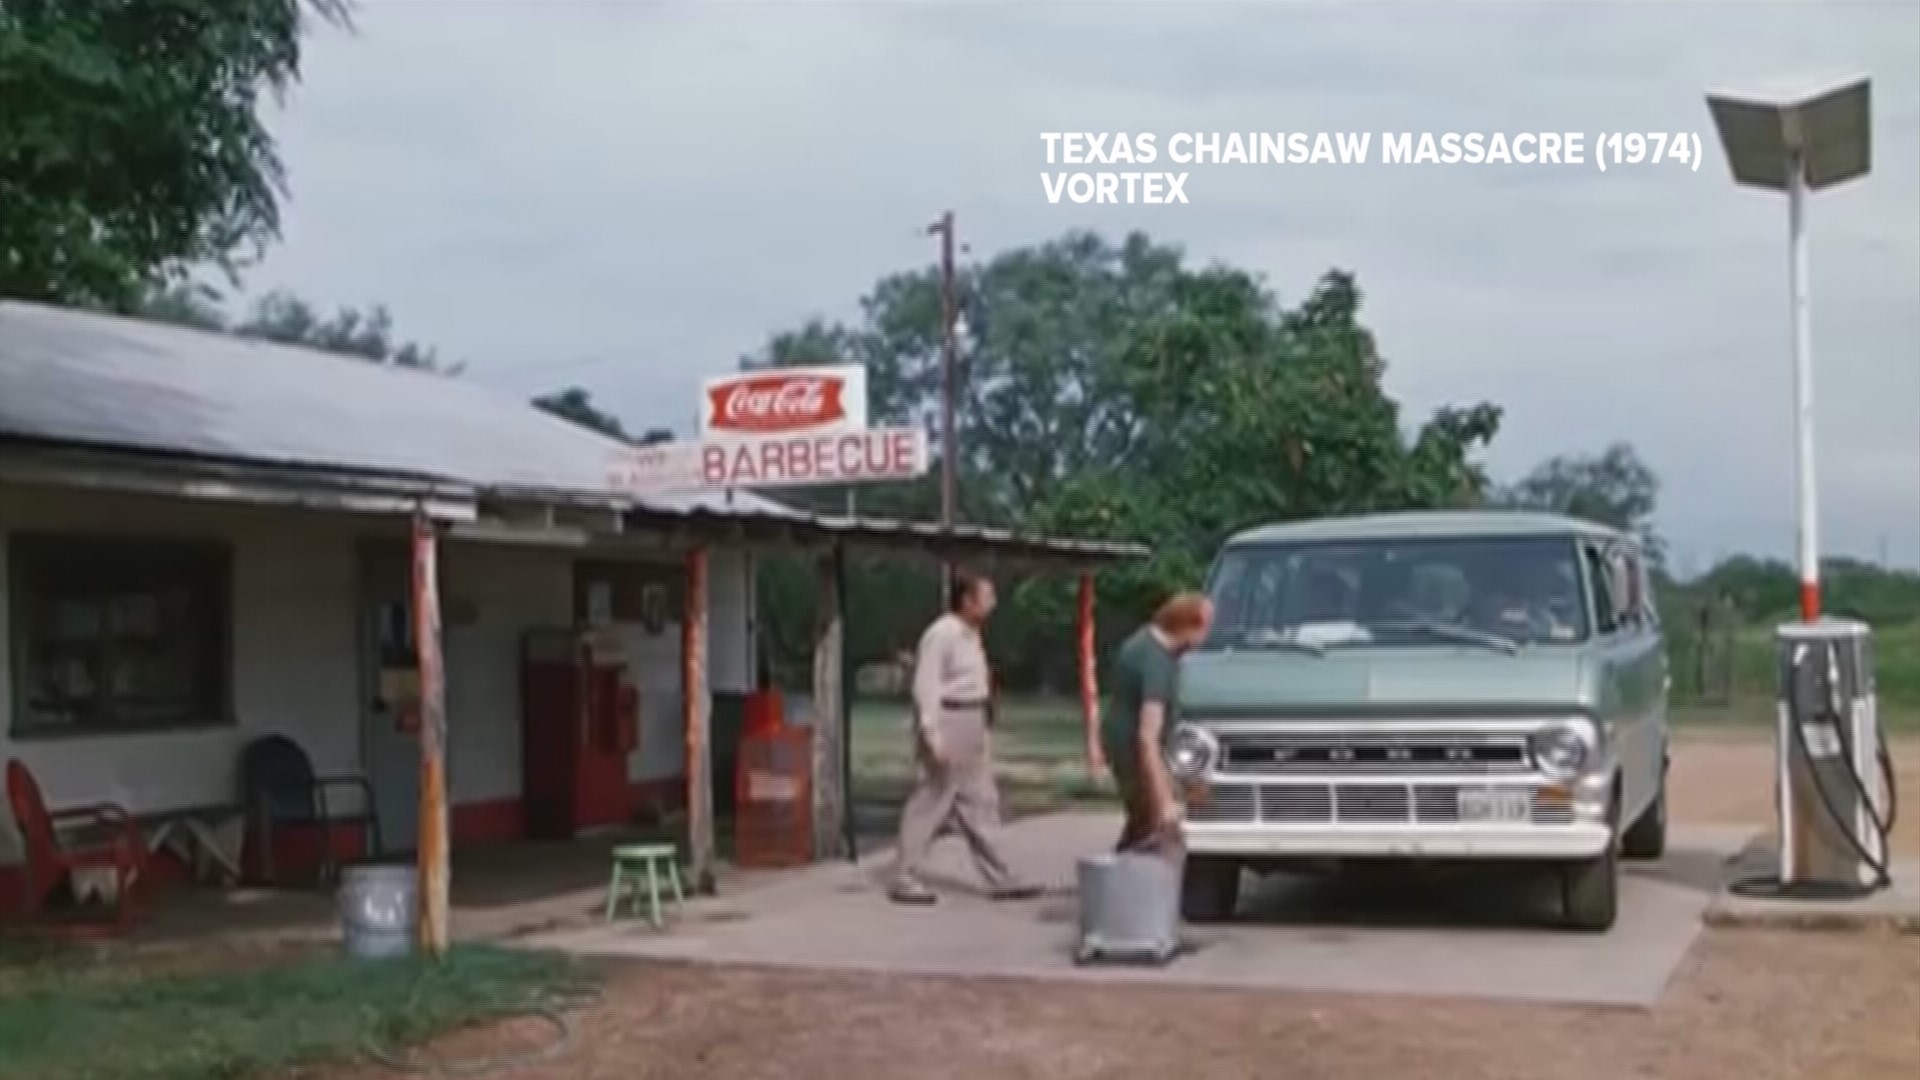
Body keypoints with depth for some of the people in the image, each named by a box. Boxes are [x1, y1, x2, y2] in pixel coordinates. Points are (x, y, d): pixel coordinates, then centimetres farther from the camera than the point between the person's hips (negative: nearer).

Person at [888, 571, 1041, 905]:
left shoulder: (970, 634, 12)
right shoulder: (941, 634, -17)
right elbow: (926, 687, -20)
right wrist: (933, 736, -25)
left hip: (973, 727, 10)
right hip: (948, 724, -10)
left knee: (979, 802, 12)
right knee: (930, 804, -3)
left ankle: (1000, 879, 17)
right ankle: (904, 880, 6)